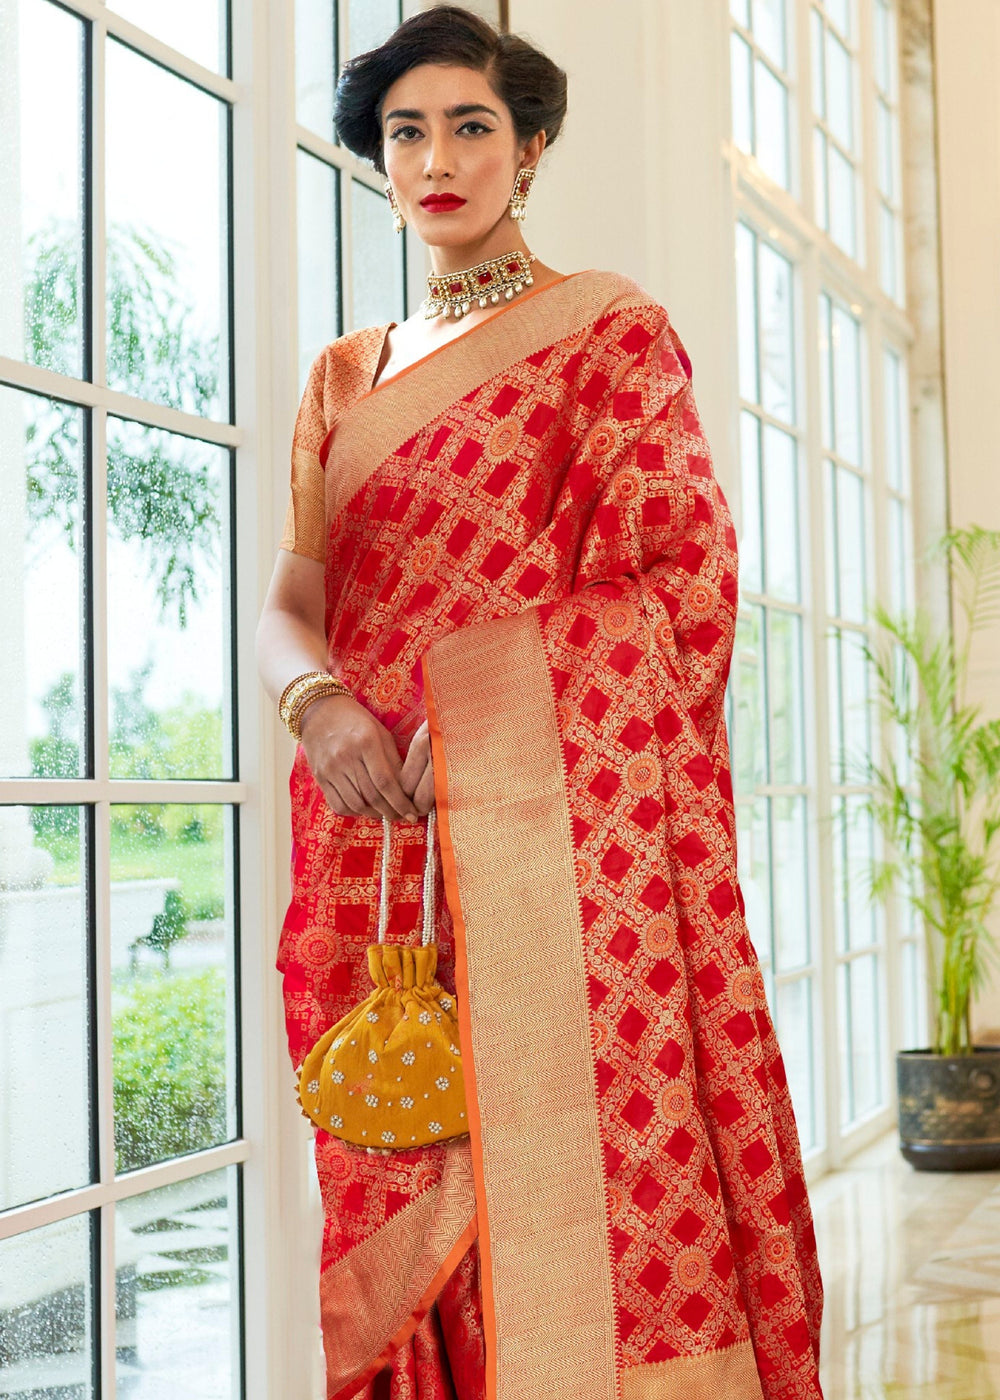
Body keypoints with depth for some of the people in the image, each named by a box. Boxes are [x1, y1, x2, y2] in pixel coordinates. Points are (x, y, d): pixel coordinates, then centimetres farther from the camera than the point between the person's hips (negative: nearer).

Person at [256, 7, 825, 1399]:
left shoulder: (612, 330, 9)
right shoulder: (345, 375, 22)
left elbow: (680, 575, 0)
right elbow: (287, 600, 12)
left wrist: (481, 704, -11)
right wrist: (319, 701, -10)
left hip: (566, 811, -4)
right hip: (378, 833, 4)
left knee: (583, 1164, -10)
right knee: (398, 1195, 1)